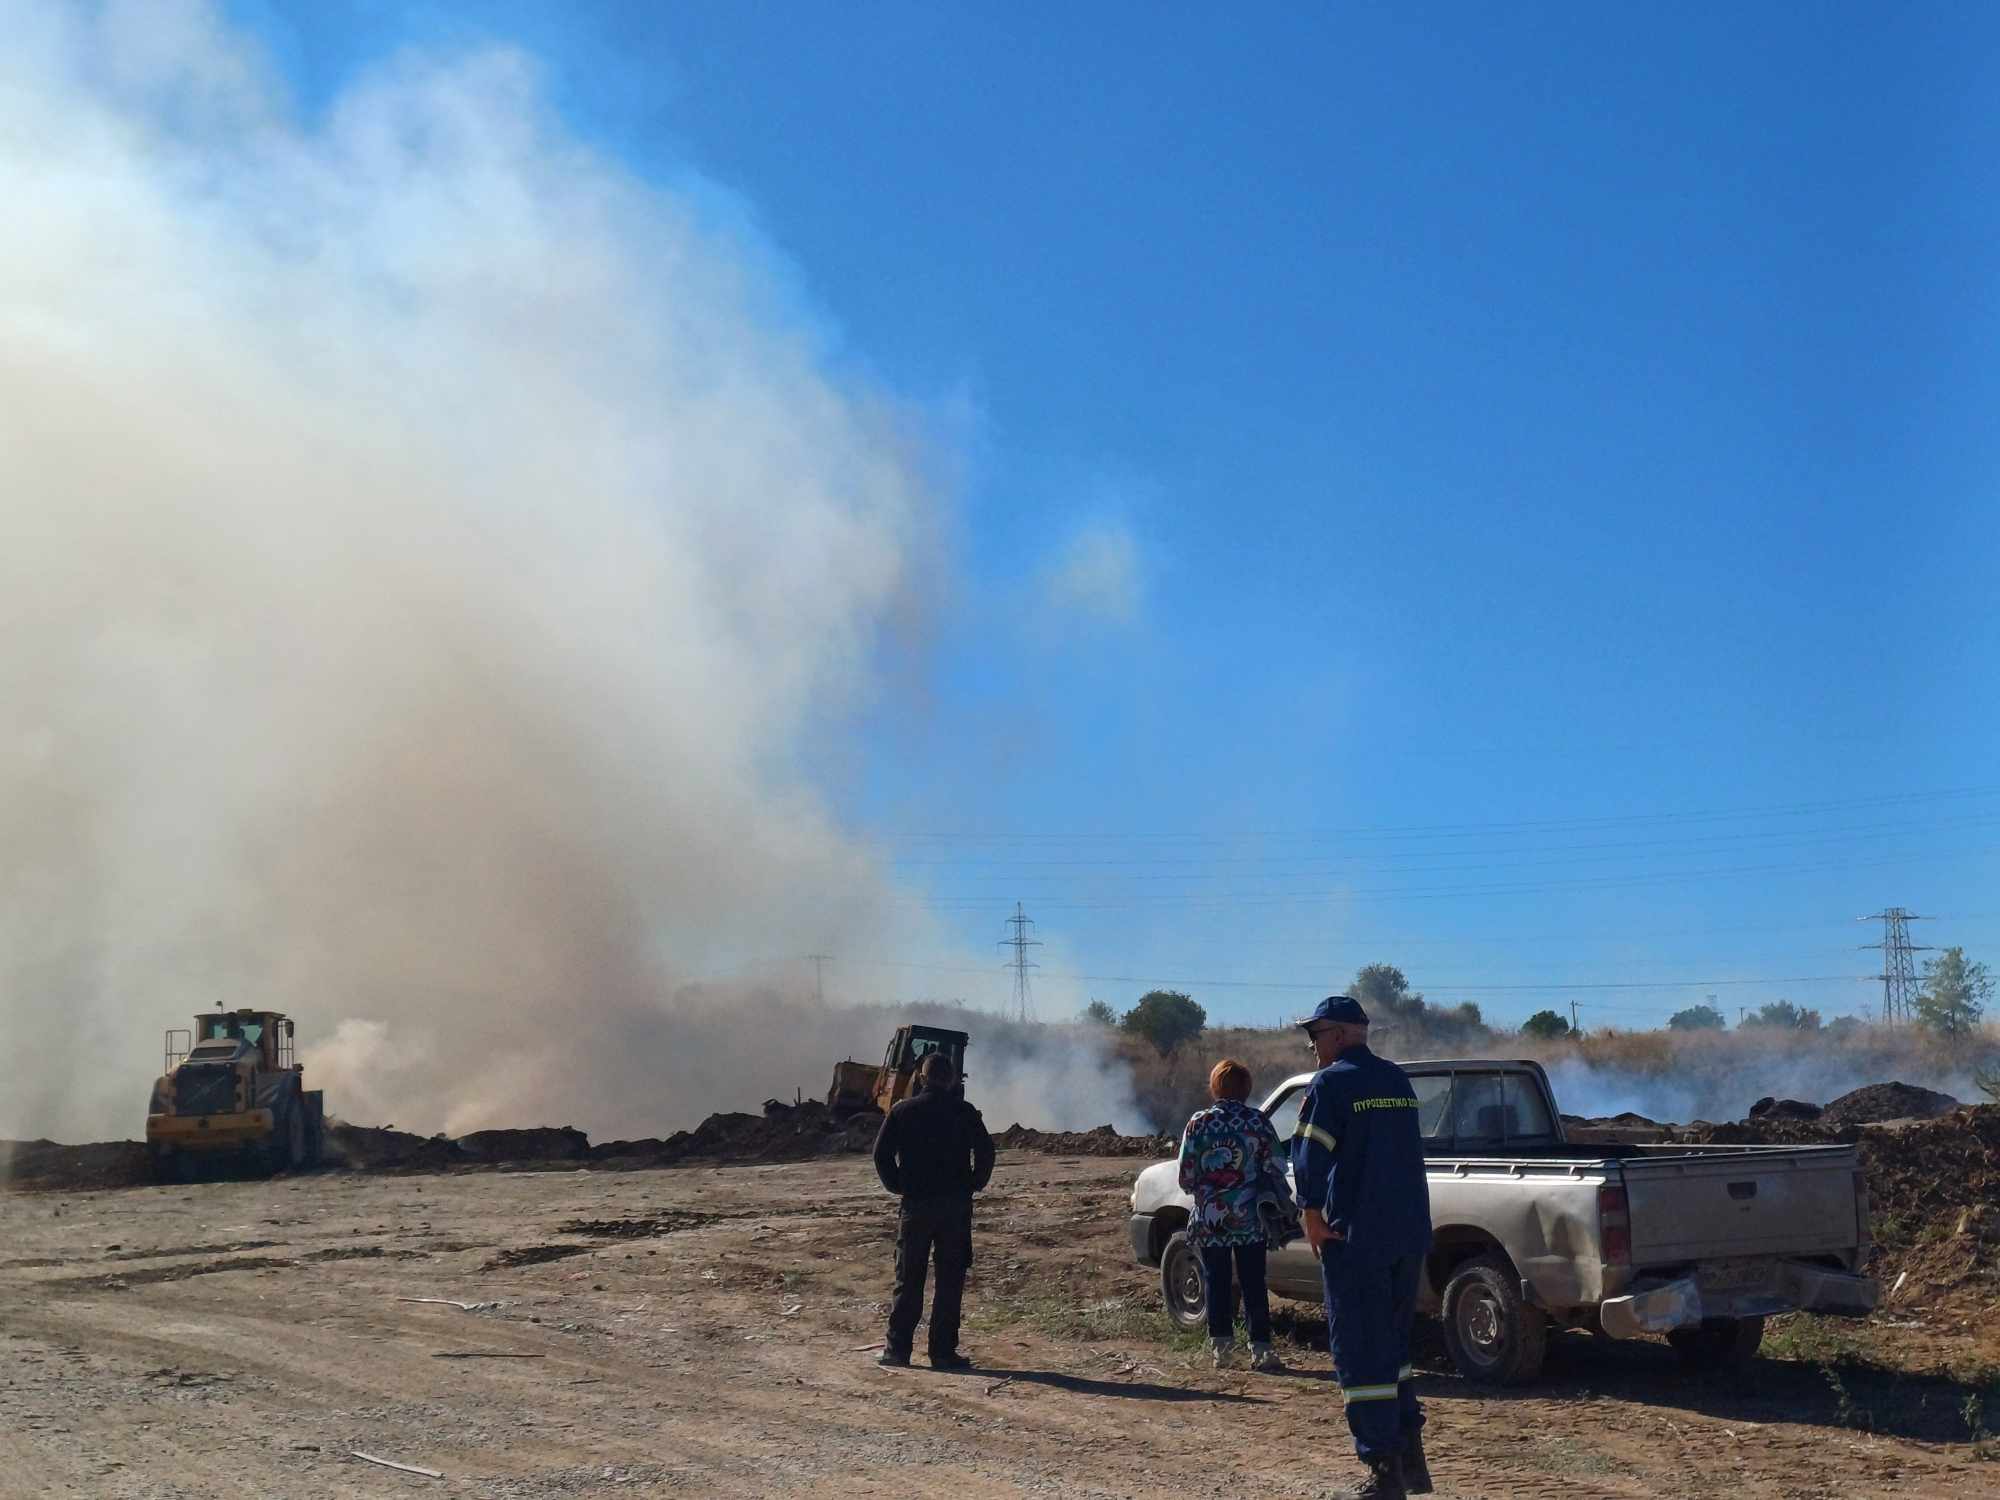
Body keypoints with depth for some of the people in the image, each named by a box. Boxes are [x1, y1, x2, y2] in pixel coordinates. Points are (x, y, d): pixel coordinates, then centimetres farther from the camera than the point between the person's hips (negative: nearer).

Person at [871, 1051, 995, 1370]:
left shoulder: (902, 1111, 2)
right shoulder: (964, 1111, -1)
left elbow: (881, 1153, -2)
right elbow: (985, 1150, -6)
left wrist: (897, 1186, 9)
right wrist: (974, 1185, 7)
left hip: (916, 1203, 1)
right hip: (956, 1205, -1)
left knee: (908, 1280, 8)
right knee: (950, 1280, 4)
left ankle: (898, 1347, 7)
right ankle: (943, 1351, 3)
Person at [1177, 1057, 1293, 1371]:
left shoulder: (1199, 1123, -3)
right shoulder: (1257, 1121, -4)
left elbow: (1186, 1175, -1)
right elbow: (1275, 1168, -5)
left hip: (1209, 1219, 0)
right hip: (1250, 1218, 0)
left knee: (1216, 1281, 10)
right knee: (1254, 1283, 6)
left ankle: (1222, 1345, 10)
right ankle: (1260, 1349, 4)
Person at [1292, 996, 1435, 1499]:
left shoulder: (1331, 1084, -10)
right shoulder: (1399, 1080, 12)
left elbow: (1310, 1155, -15)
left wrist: (1312, 1217, -7)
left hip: (1356, 1236, -7)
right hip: (1411, 1232, 7)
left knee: (1361, 1352, 0)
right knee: (1394, 1344, 18)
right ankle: (1410, 1459, 19)